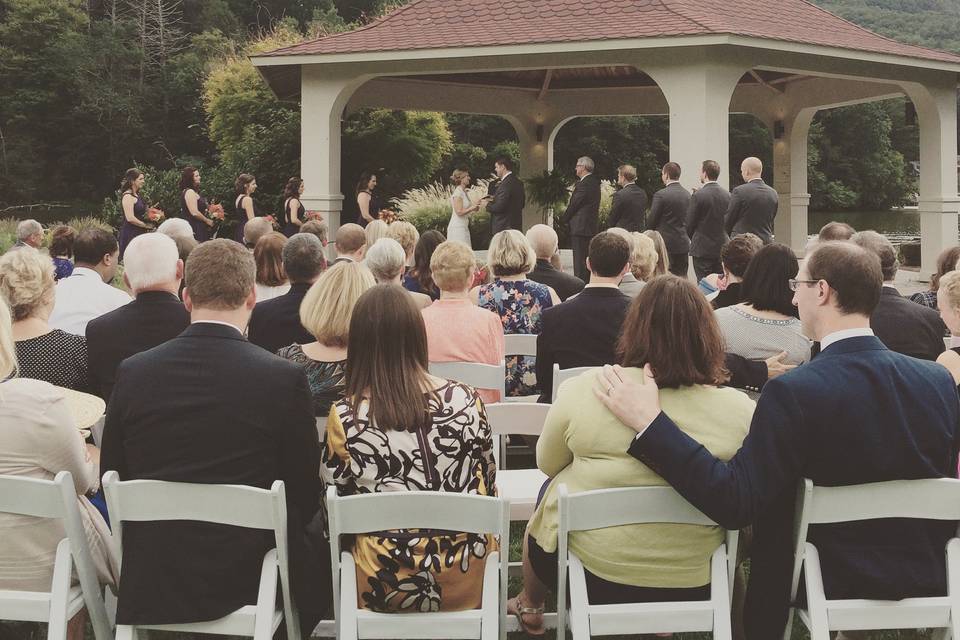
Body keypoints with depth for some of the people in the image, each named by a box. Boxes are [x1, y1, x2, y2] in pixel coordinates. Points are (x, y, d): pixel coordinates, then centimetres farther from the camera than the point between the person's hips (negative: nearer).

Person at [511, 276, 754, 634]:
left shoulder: (582, 390, -18)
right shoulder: (740, 410, -16)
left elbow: (547, 465, 1)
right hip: (695, 585, 1)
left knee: (548, 492, 30)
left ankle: (530, 606, 52)